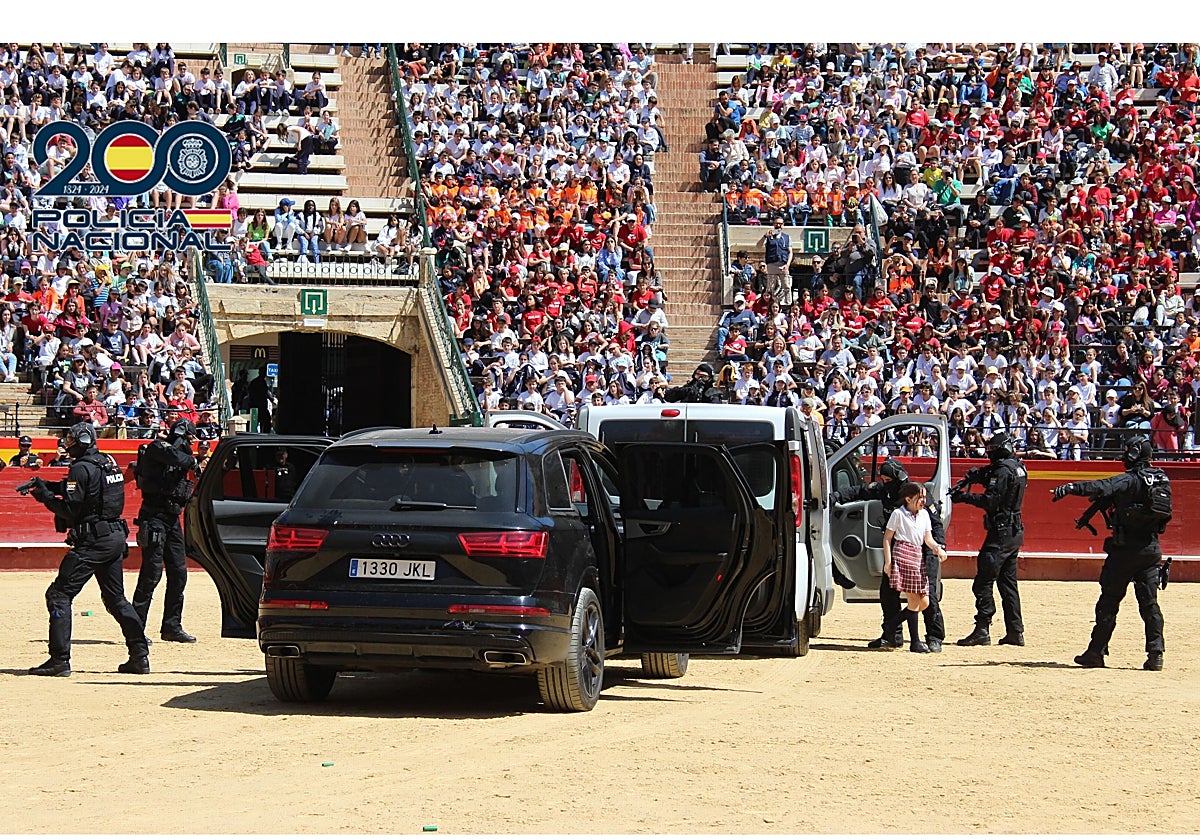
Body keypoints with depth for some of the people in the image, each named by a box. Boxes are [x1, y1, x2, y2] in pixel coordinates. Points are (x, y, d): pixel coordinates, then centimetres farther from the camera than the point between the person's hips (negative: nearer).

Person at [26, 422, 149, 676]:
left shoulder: (82, 469, -13)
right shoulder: (108, 463, 14)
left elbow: (70, 510, -16)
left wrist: (44, 496, -3)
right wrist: (51, 487, 13)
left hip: (93, 541, -9)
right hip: (116, 537, 9)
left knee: (59, 595, -5)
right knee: (116, 598, 18)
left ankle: (59, 660, -11)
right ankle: (140, 656, 14)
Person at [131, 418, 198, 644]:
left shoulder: (177, 450, 18)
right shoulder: (157, 447, -7)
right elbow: (175, 457, -25)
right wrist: (191, 460, -8)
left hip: (172, 518, 9)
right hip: (155, 517, -9)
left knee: (178, 573, 8)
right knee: (152, 572, -11)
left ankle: (172, 626, 16)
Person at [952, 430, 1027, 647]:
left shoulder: (1003, 470, -15)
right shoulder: (1018, 467, 14)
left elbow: (991, 501, -22)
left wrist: (965, 497, -18)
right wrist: (982, 477, 4)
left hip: (1001, 532, -10)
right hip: (1015, 531, 10)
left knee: (983, 581, -8)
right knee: (1008, 582, 13)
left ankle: (982, 630, -12)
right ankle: (1015, 632, 12)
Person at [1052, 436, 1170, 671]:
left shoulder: (1129, 479, -12)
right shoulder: (1162, 480, 9)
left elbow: (1102, 487, -28)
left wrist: (1071, 488, -36)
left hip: (1126, 547, -6)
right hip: (1152, 548, 6)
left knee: (1109, 600, 2)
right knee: (1149, 602, 8)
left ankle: (1096, 652, 4)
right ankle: (1156, 653, -1)